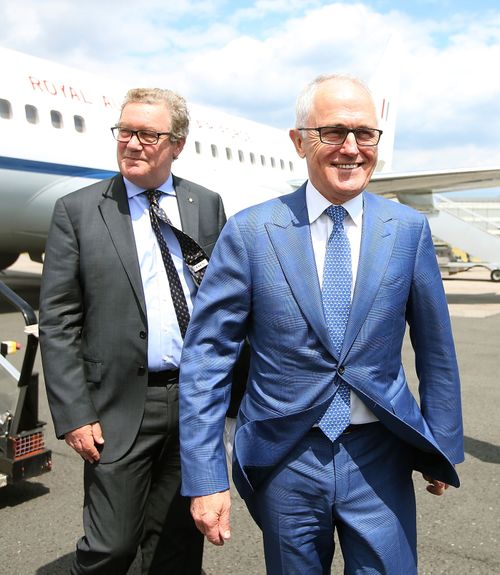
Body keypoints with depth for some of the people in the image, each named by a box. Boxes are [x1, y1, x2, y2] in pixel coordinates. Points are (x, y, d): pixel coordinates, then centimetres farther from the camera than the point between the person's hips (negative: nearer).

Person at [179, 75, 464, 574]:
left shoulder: (409, 229, -2)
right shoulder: (249, 232, -9)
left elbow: (435, 347, 6)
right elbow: (206, 355, -9)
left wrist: (443, 446, 11)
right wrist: (206, 476, -11)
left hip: (379, 461, 1)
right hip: (285, 459, 0)